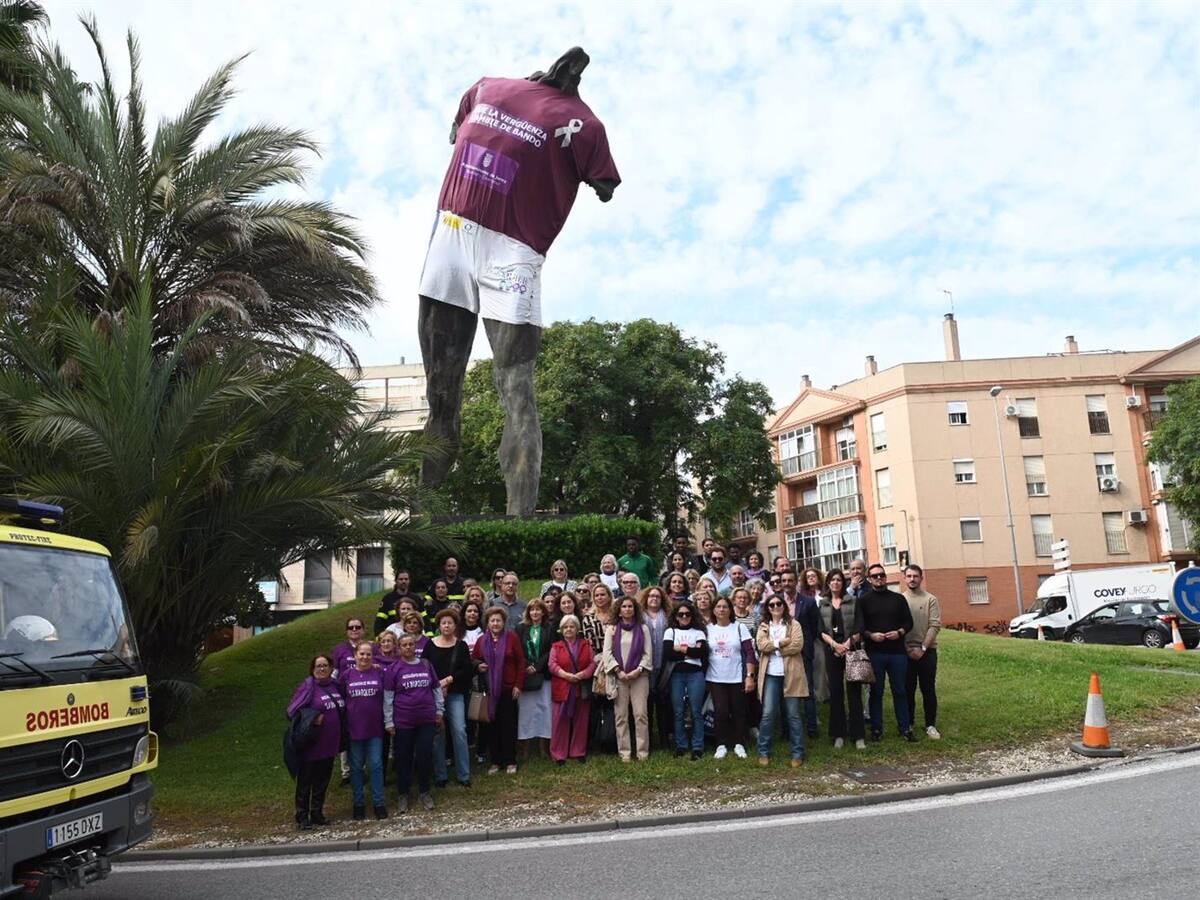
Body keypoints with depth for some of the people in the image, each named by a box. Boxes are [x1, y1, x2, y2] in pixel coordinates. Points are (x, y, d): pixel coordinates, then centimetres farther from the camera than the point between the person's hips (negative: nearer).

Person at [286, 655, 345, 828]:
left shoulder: (335, 685, 6)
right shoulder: (308, 686, -11)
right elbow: (293, 710, -13)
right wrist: (312, 718, -22)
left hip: (330, 743, 6)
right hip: (311, 744, -5)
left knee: (322, 781, 15)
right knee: (305, 781, 7)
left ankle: (317, 813, 27)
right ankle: (302, 816, 19)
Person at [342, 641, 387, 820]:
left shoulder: (379, 673, -1)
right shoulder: (347, 675, 0)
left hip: (375, 728, -1)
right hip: (354, 728, 1)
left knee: (376, 765, 2)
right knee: (356, 767, 9)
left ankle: (379, 803, 13)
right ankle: (358, 804, 22)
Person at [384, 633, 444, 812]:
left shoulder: (426, 665, 3)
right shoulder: (394, 669, -3)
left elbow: (437, 688, 11)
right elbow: (388, 697, -2)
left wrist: (439, 710, 10)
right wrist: (388, 722, -3)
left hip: (427, 720, 2)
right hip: (403, 721, -2)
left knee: (425, 756, 4)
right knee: (404, 758, 7)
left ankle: (424, 792, 22)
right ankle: (403, 794, 22)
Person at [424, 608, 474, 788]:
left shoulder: (461, 646, 5)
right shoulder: (430, 645, 3)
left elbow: (467, 670, 0)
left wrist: (448, 680, -11)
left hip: (455, 694, 0)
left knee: (459, 731, -7)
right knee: (437, 733, 2)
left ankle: (464, 775, 2)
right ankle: (440, 775, 14)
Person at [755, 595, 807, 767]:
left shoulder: (793, 624, 6)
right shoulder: (763, 626, 12)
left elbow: (797, 645, -10)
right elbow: (761, 645, -5)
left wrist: (773, 647, -7)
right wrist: (781, 642, -13)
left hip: (790, 675, -1)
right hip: (770, 675, 1)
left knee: (793, 714, 3)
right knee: (768, 713, -2)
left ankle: (798, 753, 11)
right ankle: (764, 752, 7)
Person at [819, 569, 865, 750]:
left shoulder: (853, 602, 7)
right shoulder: (821, 604, 10)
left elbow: (859, 628, 0)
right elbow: (821, 630, 2)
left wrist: (847, 644, -13)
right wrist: (835, 645, -12)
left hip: (851, 650, -1)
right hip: (831, 651, 1)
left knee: (854, 691, -3)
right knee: (835, 692, 3)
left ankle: (858, 735, 1)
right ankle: (838, 734, 10)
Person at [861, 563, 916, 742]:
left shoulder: (898, 599, 9)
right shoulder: (863, 600, 3)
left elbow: (908, 622, 9)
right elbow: (858, 626, 0)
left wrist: (899, 632, -9)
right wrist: (870, 635, -16)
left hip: (897, 652, 2)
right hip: (874, 653, -1)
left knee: (900, 691, 7)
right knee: (876, 692, 5)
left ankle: (906, 728, 17)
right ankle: (876, 729, 14)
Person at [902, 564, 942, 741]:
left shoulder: (931, 600, 0)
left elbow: (935, 626, -6)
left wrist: (923, 648, -13)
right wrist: (906, 648, -6)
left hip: (927, 651, -1)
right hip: (906, 651, 1)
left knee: (928, 690, 2)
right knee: (907, 689, 7)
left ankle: (930, 725, 12)